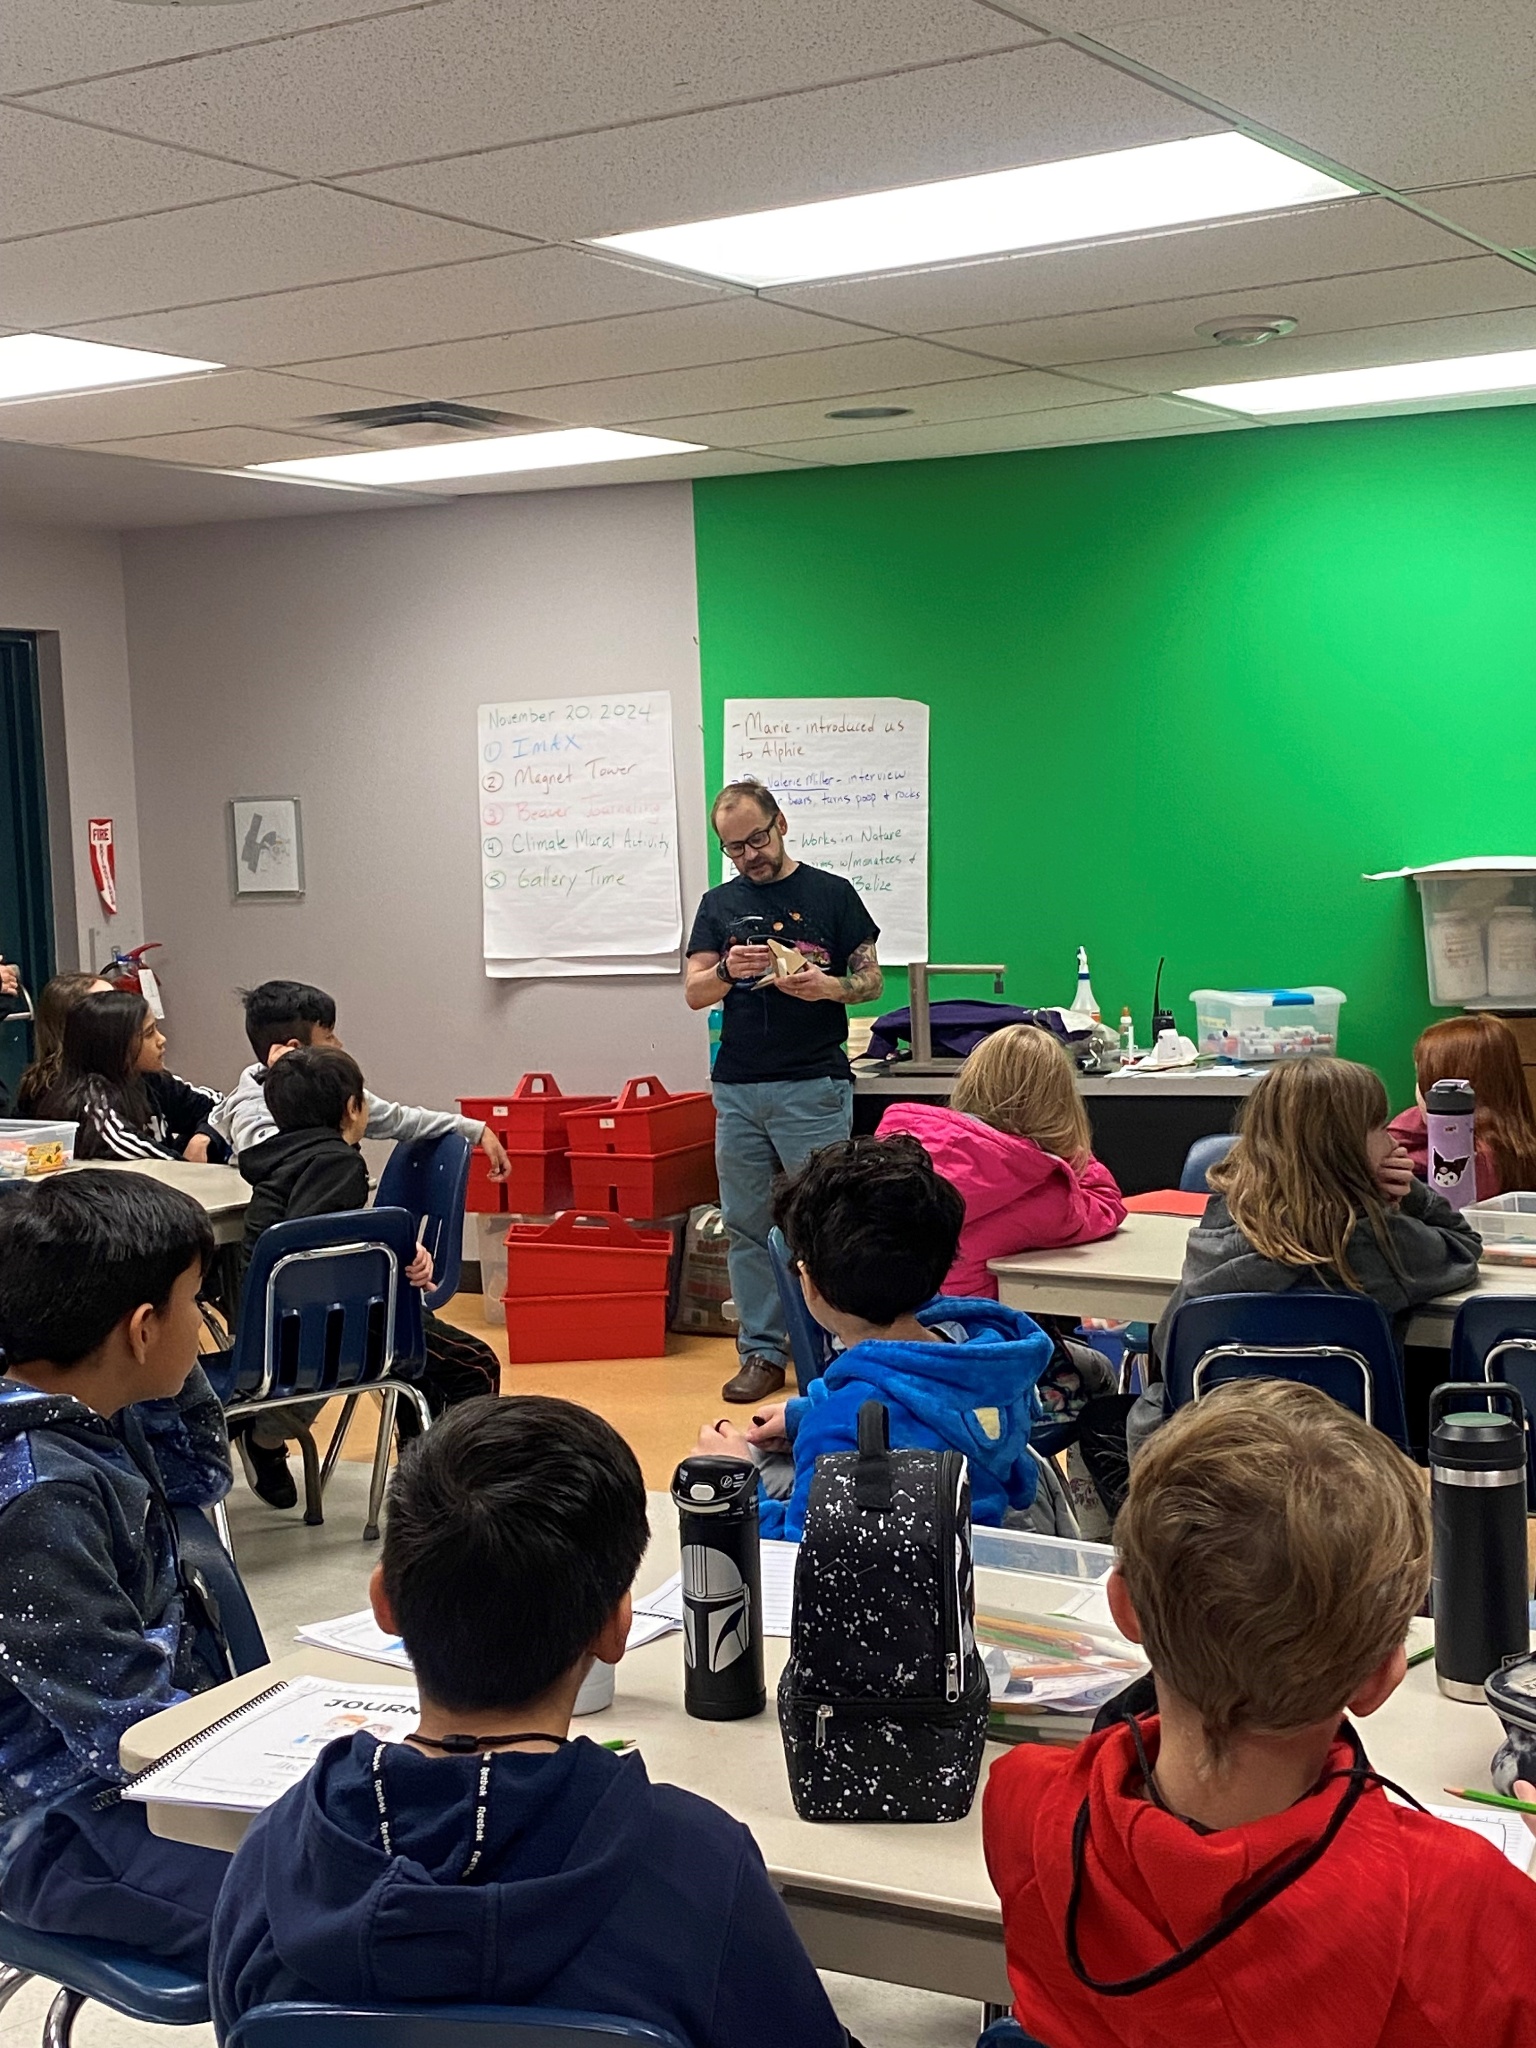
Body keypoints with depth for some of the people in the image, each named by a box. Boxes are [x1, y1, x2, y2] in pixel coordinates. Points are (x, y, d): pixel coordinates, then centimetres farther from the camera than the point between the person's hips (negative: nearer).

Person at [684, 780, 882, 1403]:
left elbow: (871, 979, 4)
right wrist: (729, 971, -14)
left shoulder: (831, 894, 3)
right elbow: (693, 992, 7)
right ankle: (762, 1352, 13)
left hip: (814, 1087, -4)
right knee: (747, 1227, 6)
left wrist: (827, 987, -17)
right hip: (738, 1089, 4)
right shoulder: (719, 904, 13)